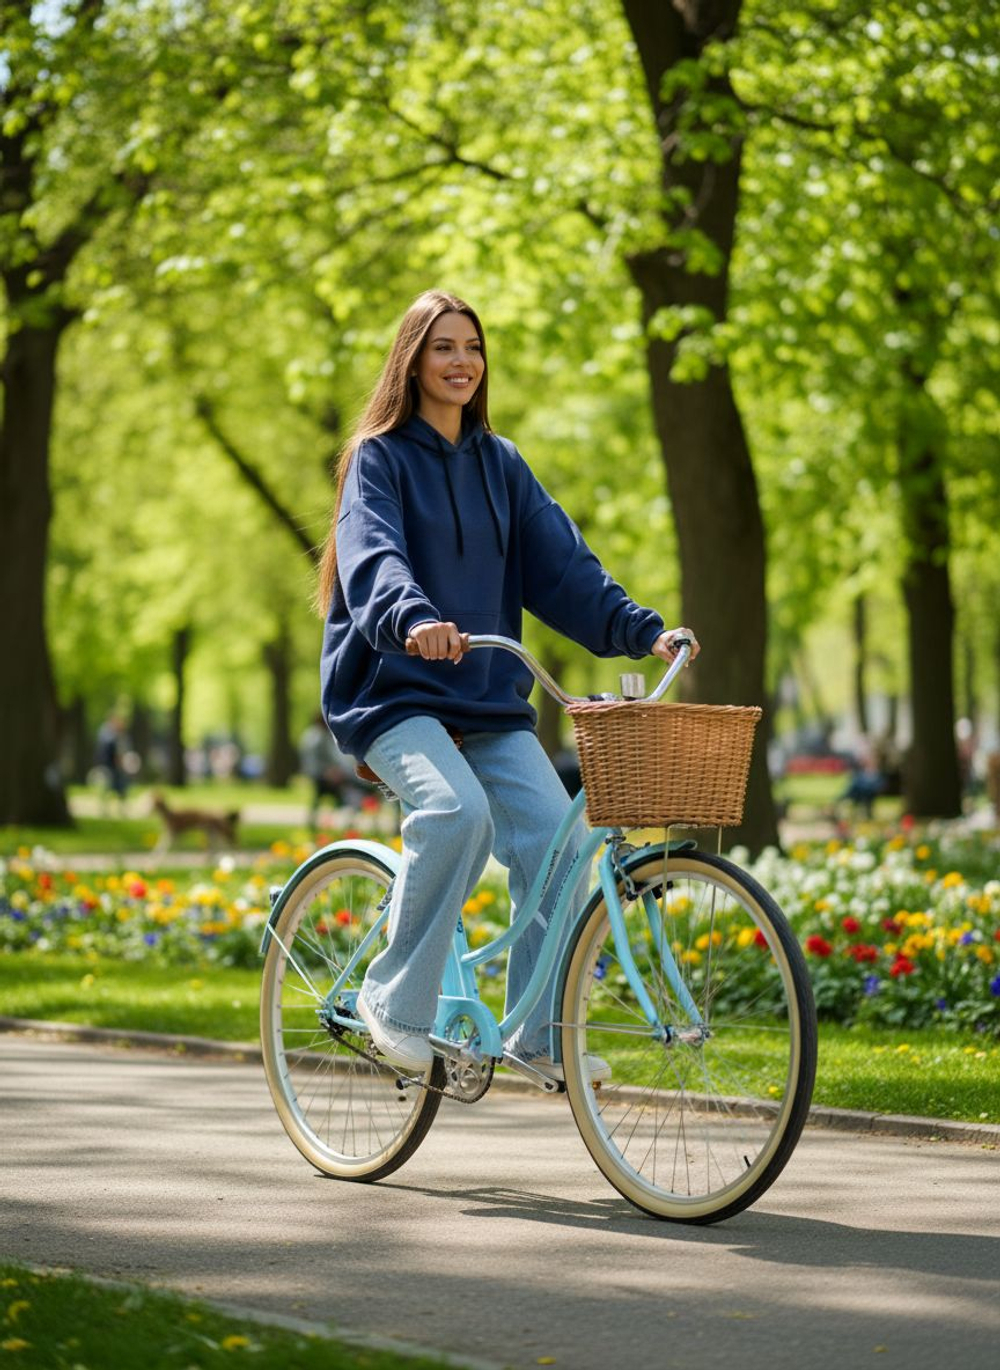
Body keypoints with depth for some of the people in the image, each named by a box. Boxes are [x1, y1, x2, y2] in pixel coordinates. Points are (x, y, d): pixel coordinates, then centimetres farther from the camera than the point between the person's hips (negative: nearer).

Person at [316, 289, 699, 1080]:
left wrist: (644, 630, -7)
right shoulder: (380, 458, -2)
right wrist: (414, 620, -41)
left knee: (554, 831, -15)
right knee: (458, 812, -31)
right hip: (393, 692, -5)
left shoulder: (500, 464, 15)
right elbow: (373, 556, -20)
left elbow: (561, 563, 8)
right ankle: (396, 999, -16)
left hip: (488, 697, 5)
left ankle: (540, 1031, -2)